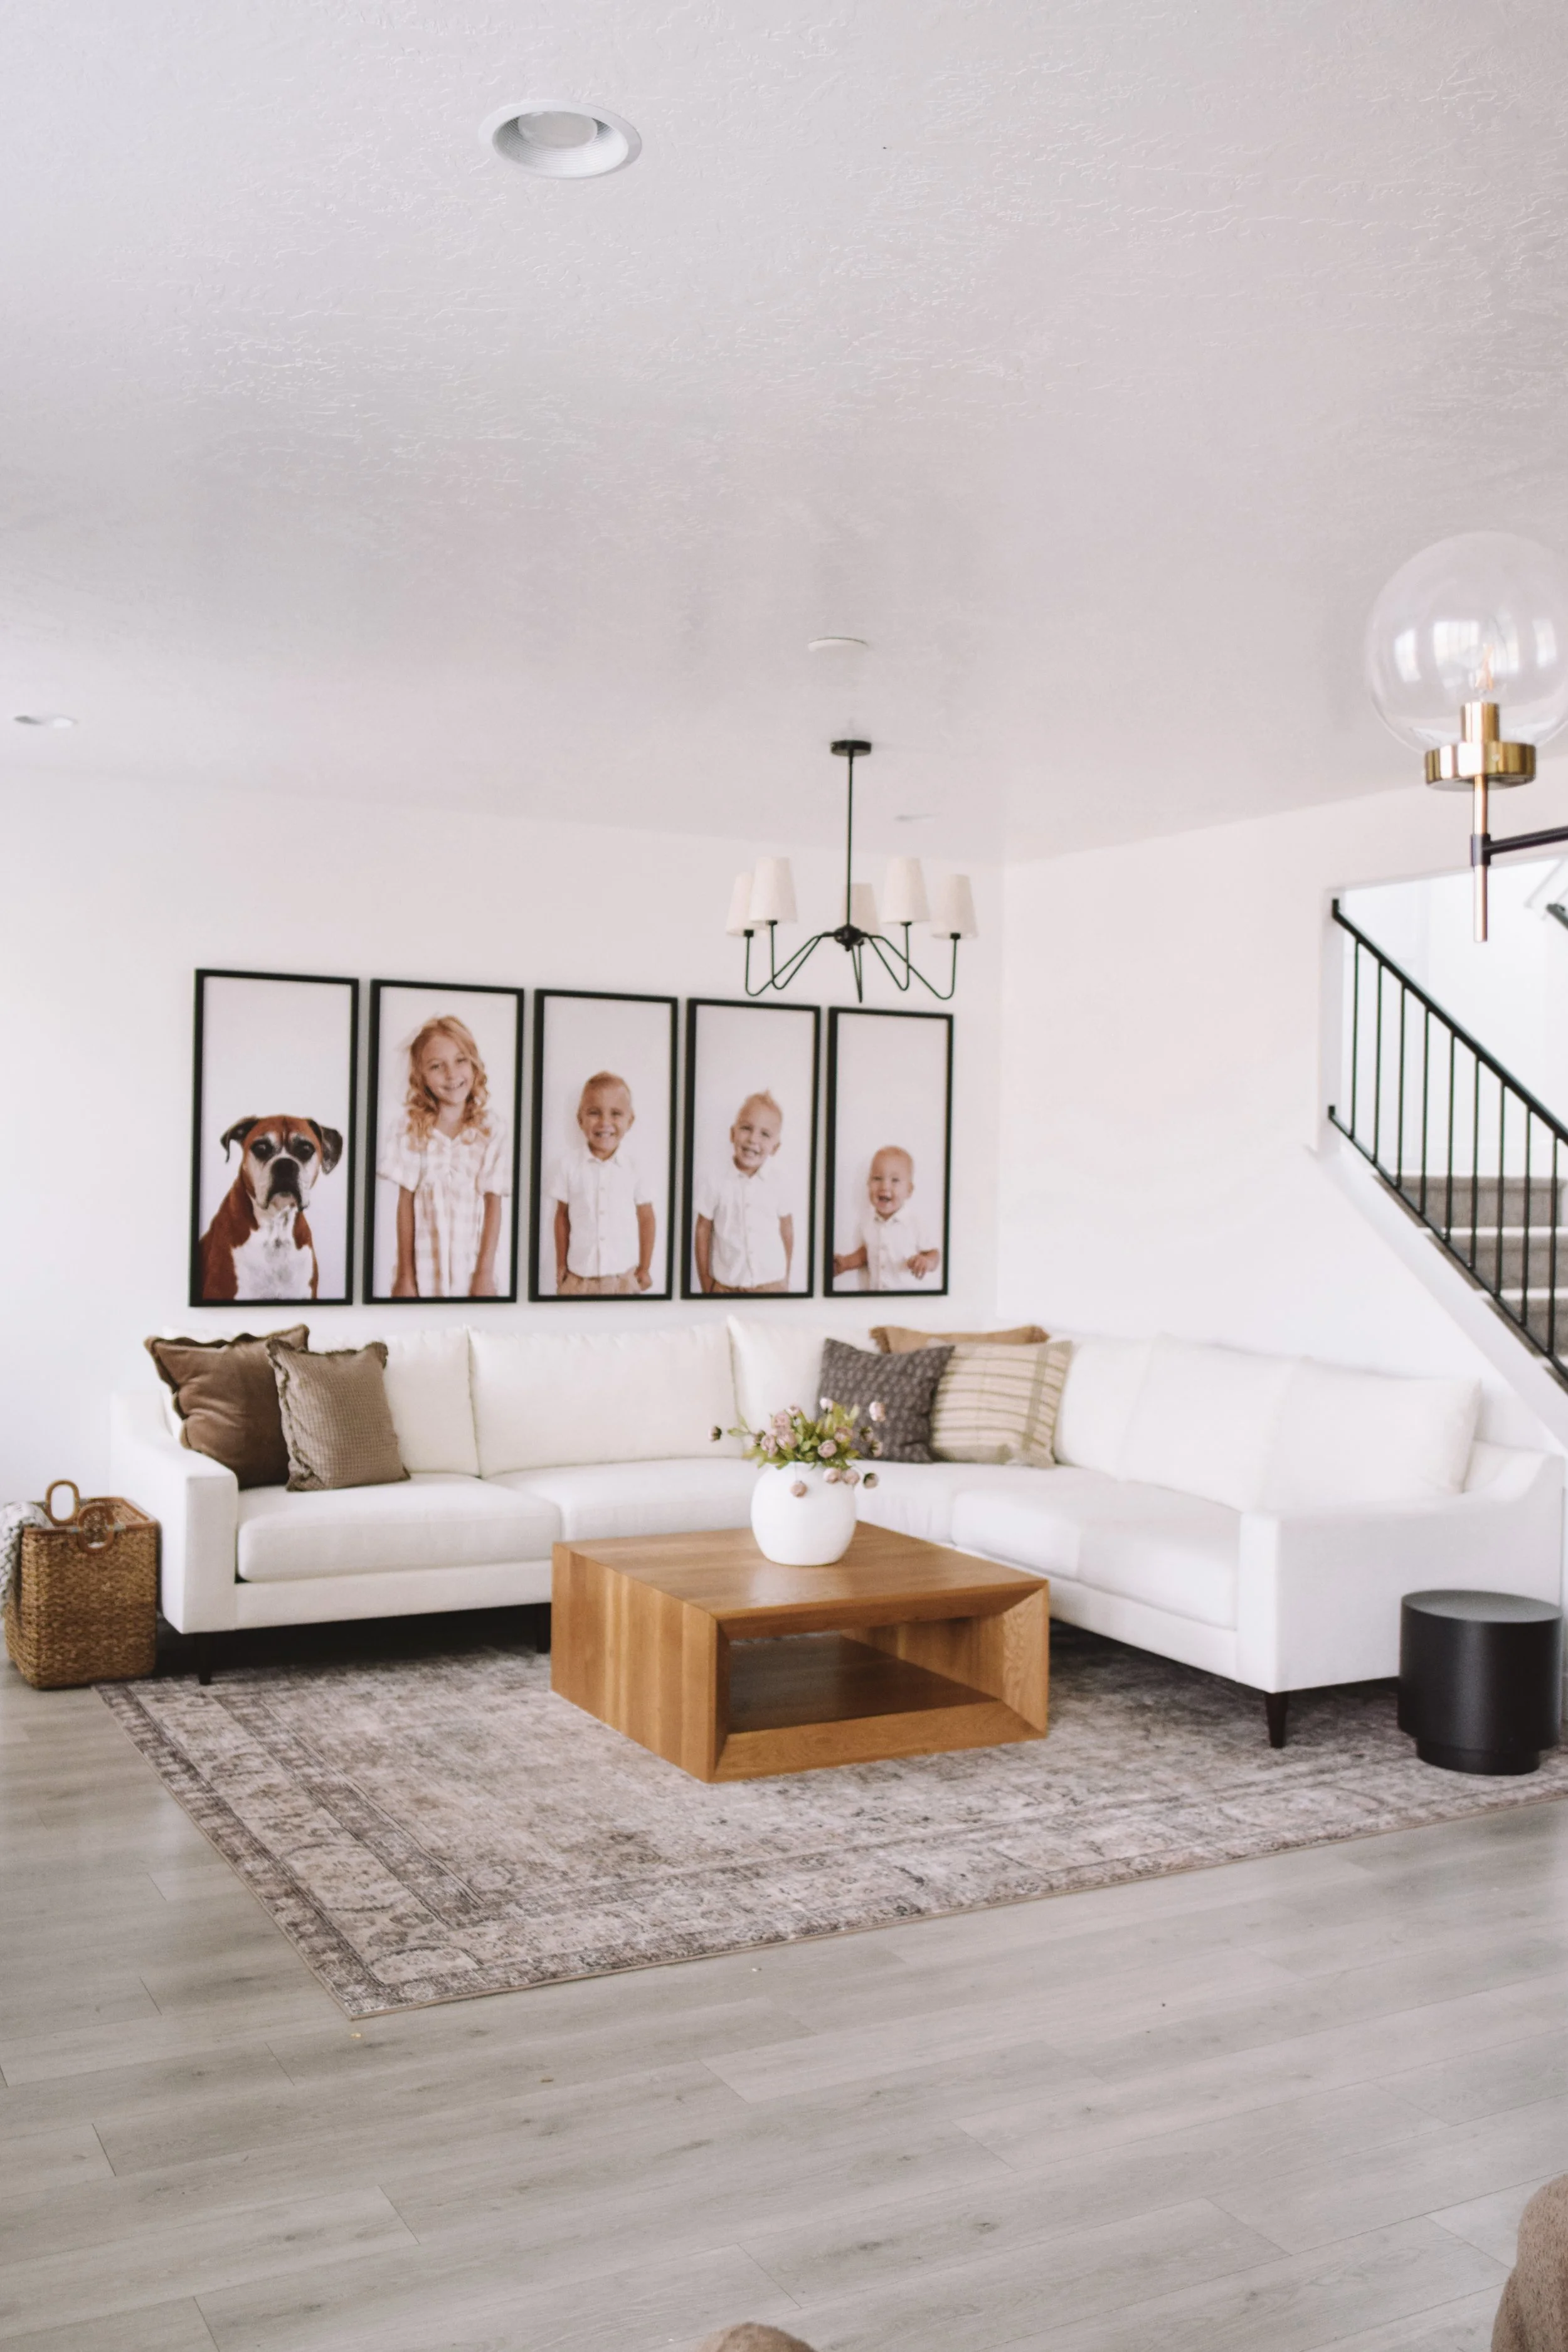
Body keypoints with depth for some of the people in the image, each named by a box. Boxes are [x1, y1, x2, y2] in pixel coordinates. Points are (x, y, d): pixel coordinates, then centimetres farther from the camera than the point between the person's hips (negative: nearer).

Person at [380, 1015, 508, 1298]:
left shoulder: (491, 1130, -5)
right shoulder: (412, 1127, -3)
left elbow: (494, 1205, -4)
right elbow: (405, 1204, -1)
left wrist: (485, 1273, -7)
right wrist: (405, 1276, -2)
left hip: (470, 1266, 0)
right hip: (423, 1266, 0)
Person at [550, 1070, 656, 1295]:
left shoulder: (635, 1167, -6)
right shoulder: (569, 1164, -6)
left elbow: (647, 1219, 4)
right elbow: (562, 1216, 5)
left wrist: (645, 1269, 7)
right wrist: (561, 1264, 8)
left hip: (624, 1277, 0)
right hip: (578, 1277, 0)